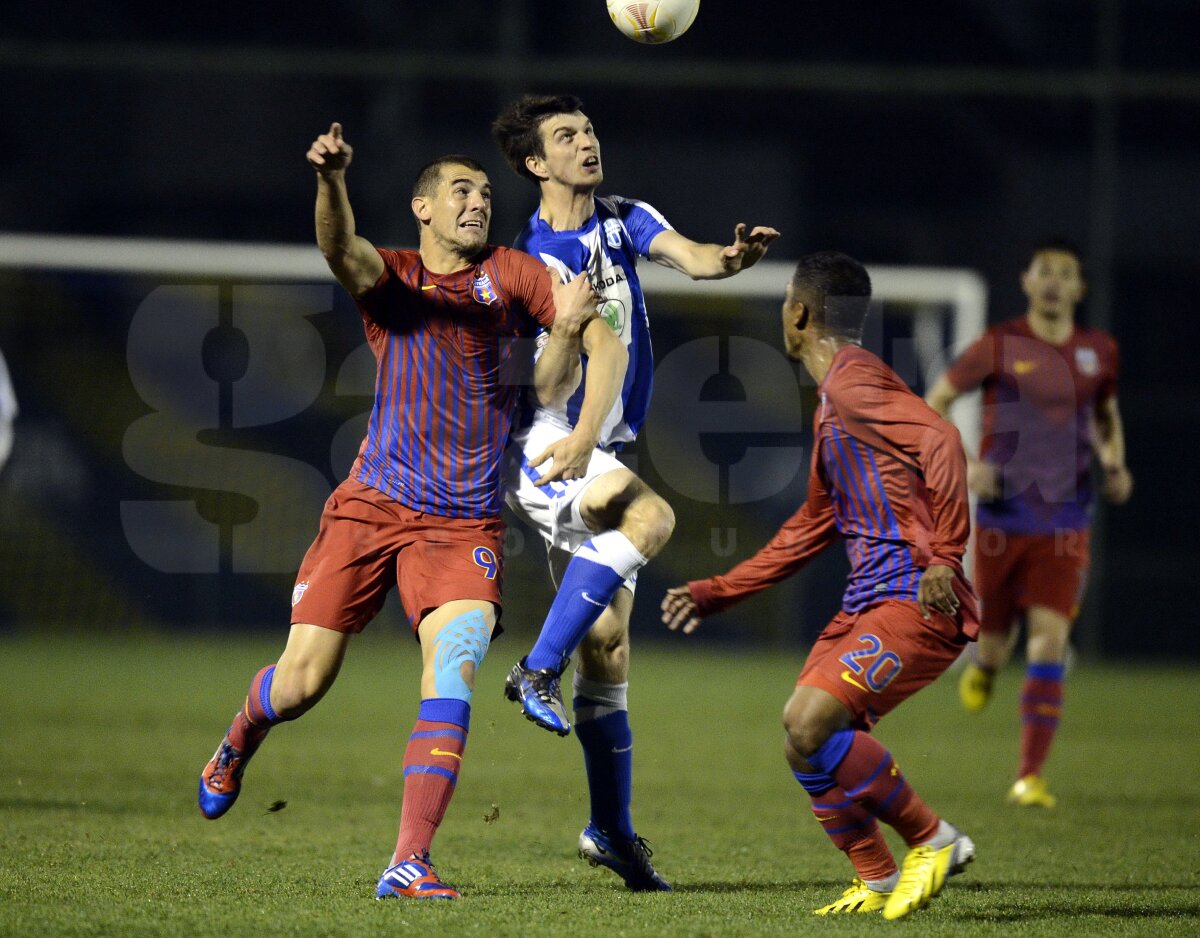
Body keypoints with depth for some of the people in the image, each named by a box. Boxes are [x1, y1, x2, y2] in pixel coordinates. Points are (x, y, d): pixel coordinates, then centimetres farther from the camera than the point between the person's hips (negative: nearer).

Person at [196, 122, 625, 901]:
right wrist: (332, 181, -42)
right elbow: (343, 250, -22)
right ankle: (237, 748, 36)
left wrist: (569, 332, -22)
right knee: (303, 680, -1)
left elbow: (607, 344, 1)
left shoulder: (510, 275, 6)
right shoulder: (390, 279, 3)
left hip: (465, 525, 0)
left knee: (455, 662, -22)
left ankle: (409, 862, -22)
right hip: (371, 506, 0)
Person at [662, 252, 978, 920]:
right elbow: (811, 529, 31)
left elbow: (941, 440, -25)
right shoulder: (831, 405, 22)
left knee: (810, 721, -21)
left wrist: (943, 557, -32)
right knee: (805, 741, 5)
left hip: (919, 600, -10)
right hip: (868, 601, 10)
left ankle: (934, 840, -8)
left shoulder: (854, 380, -10)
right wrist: (718, 593, 32)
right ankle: (879, 883, 13)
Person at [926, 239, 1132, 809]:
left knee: (1050, 638, -13)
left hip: (1065, 523, 1)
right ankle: (985, 666, 49)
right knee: (996, 637, 7)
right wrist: (961, 464, -10)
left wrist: (1114, 466, 5)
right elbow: (933, 403, 4)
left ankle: (1030, 776, -12)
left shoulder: (1099, 352, 5)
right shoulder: (999, 347, -4)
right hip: (1003, 519, -1)